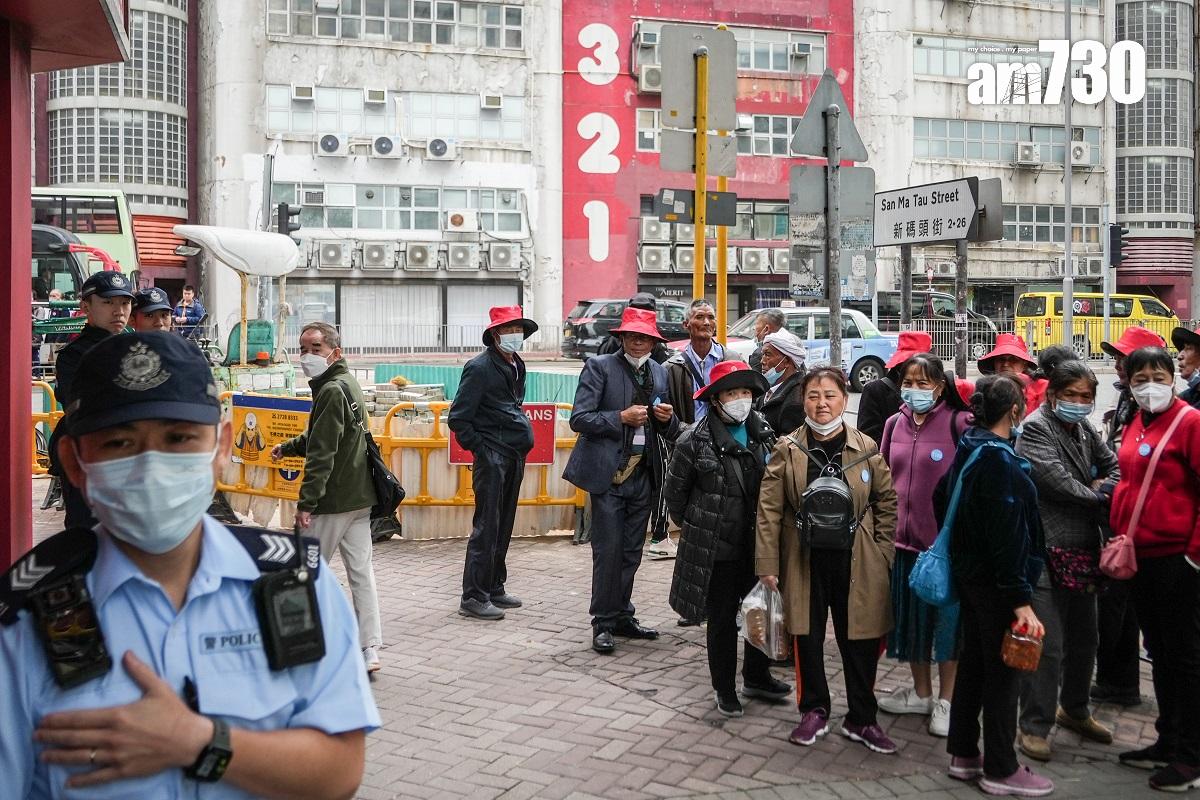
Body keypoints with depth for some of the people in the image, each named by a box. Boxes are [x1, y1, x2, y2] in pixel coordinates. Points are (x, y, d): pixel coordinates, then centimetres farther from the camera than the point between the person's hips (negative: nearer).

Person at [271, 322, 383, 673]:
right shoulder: (348, 383, 15)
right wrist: (288, 447, 17)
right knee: (361, 571, 8)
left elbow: (322, 454, -22)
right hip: (360, 496, 9)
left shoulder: (332, 391, -16)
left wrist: (306, 502, -22)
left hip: (335, 499, -9)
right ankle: (369, 649, 9)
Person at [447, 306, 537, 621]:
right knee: (487, 527, -6)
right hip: (492, 456, -8)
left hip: (514, 455, 8)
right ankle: (473, 597, -1)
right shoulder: (480, 367, -12)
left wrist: (522, 438, 14)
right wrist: (479, 447, -10)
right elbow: (457, 418, -13)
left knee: (503, 525, 13)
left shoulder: (516, 365, 13)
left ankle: (494, 588, 22)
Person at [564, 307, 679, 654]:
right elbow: (579, 419, -11)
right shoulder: (600, 367, -5)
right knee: (608, 550, -4)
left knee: (631, 552, 13)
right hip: (609, 472, -5)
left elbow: (668, 431, 17)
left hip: (643, 473, 5)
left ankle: (622, 617, 25)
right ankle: (603, 623, 7)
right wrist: (621, 417, -19)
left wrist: (669, 419, -5)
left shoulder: (660, 374, 11)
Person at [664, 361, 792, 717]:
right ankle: (725, 688, 24)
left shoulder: (766, 433, 1)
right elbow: (675, 490, 0)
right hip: (716, 548, -4)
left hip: (759, 544, 4)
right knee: (722, 618, 8)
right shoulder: (694, 441, -12)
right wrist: (693, 526, 9)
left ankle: (756, 676, 35)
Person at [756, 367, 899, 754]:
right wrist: (768, 564, -6)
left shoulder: (866, 448, 0)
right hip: (805, 561, 0)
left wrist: (885, 554, 2)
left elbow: (887, 502, 8)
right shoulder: (787, 450, -2)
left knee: (860, 641, 7)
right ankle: (814, 711, 27)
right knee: (808, 638, 8)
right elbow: (769, 509, -3)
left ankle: (861, 719, 23)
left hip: (857, 563, 0)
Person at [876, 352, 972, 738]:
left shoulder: (958, 423, -10)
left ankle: (946, 700, 20)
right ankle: (921, 692, 33)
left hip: (945, 537, -6)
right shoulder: (895, 423, 7)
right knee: (910, 616, 16)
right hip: (903, 536, 6)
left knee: (946, 618, 5)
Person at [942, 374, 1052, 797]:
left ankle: (963, 754, 27)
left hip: (968, 572, 9)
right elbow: (1007, 534, -24)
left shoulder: (968, 450, 8)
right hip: (995, 580, -9)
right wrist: (1020, 599, -24)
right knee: (1003, 671, 1)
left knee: (973, 662, 17)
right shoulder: (999, 458, -21)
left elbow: (942, 498, 20)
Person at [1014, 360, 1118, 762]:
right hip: (1046, 551, -8)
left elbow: (1114, 467, 16)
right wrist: (1096, 496, -3)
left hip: (1083, 551, 8)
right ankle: (1034, 726, 5)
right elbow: (1058, 481, -16)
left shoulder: (1085, 430, 15)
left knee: (1084, 638, 18)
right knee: (1048, 645, -7)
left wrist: (1105, 485, -5)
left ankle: (1074, 710, 37)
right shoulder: (1035, 428, -9)